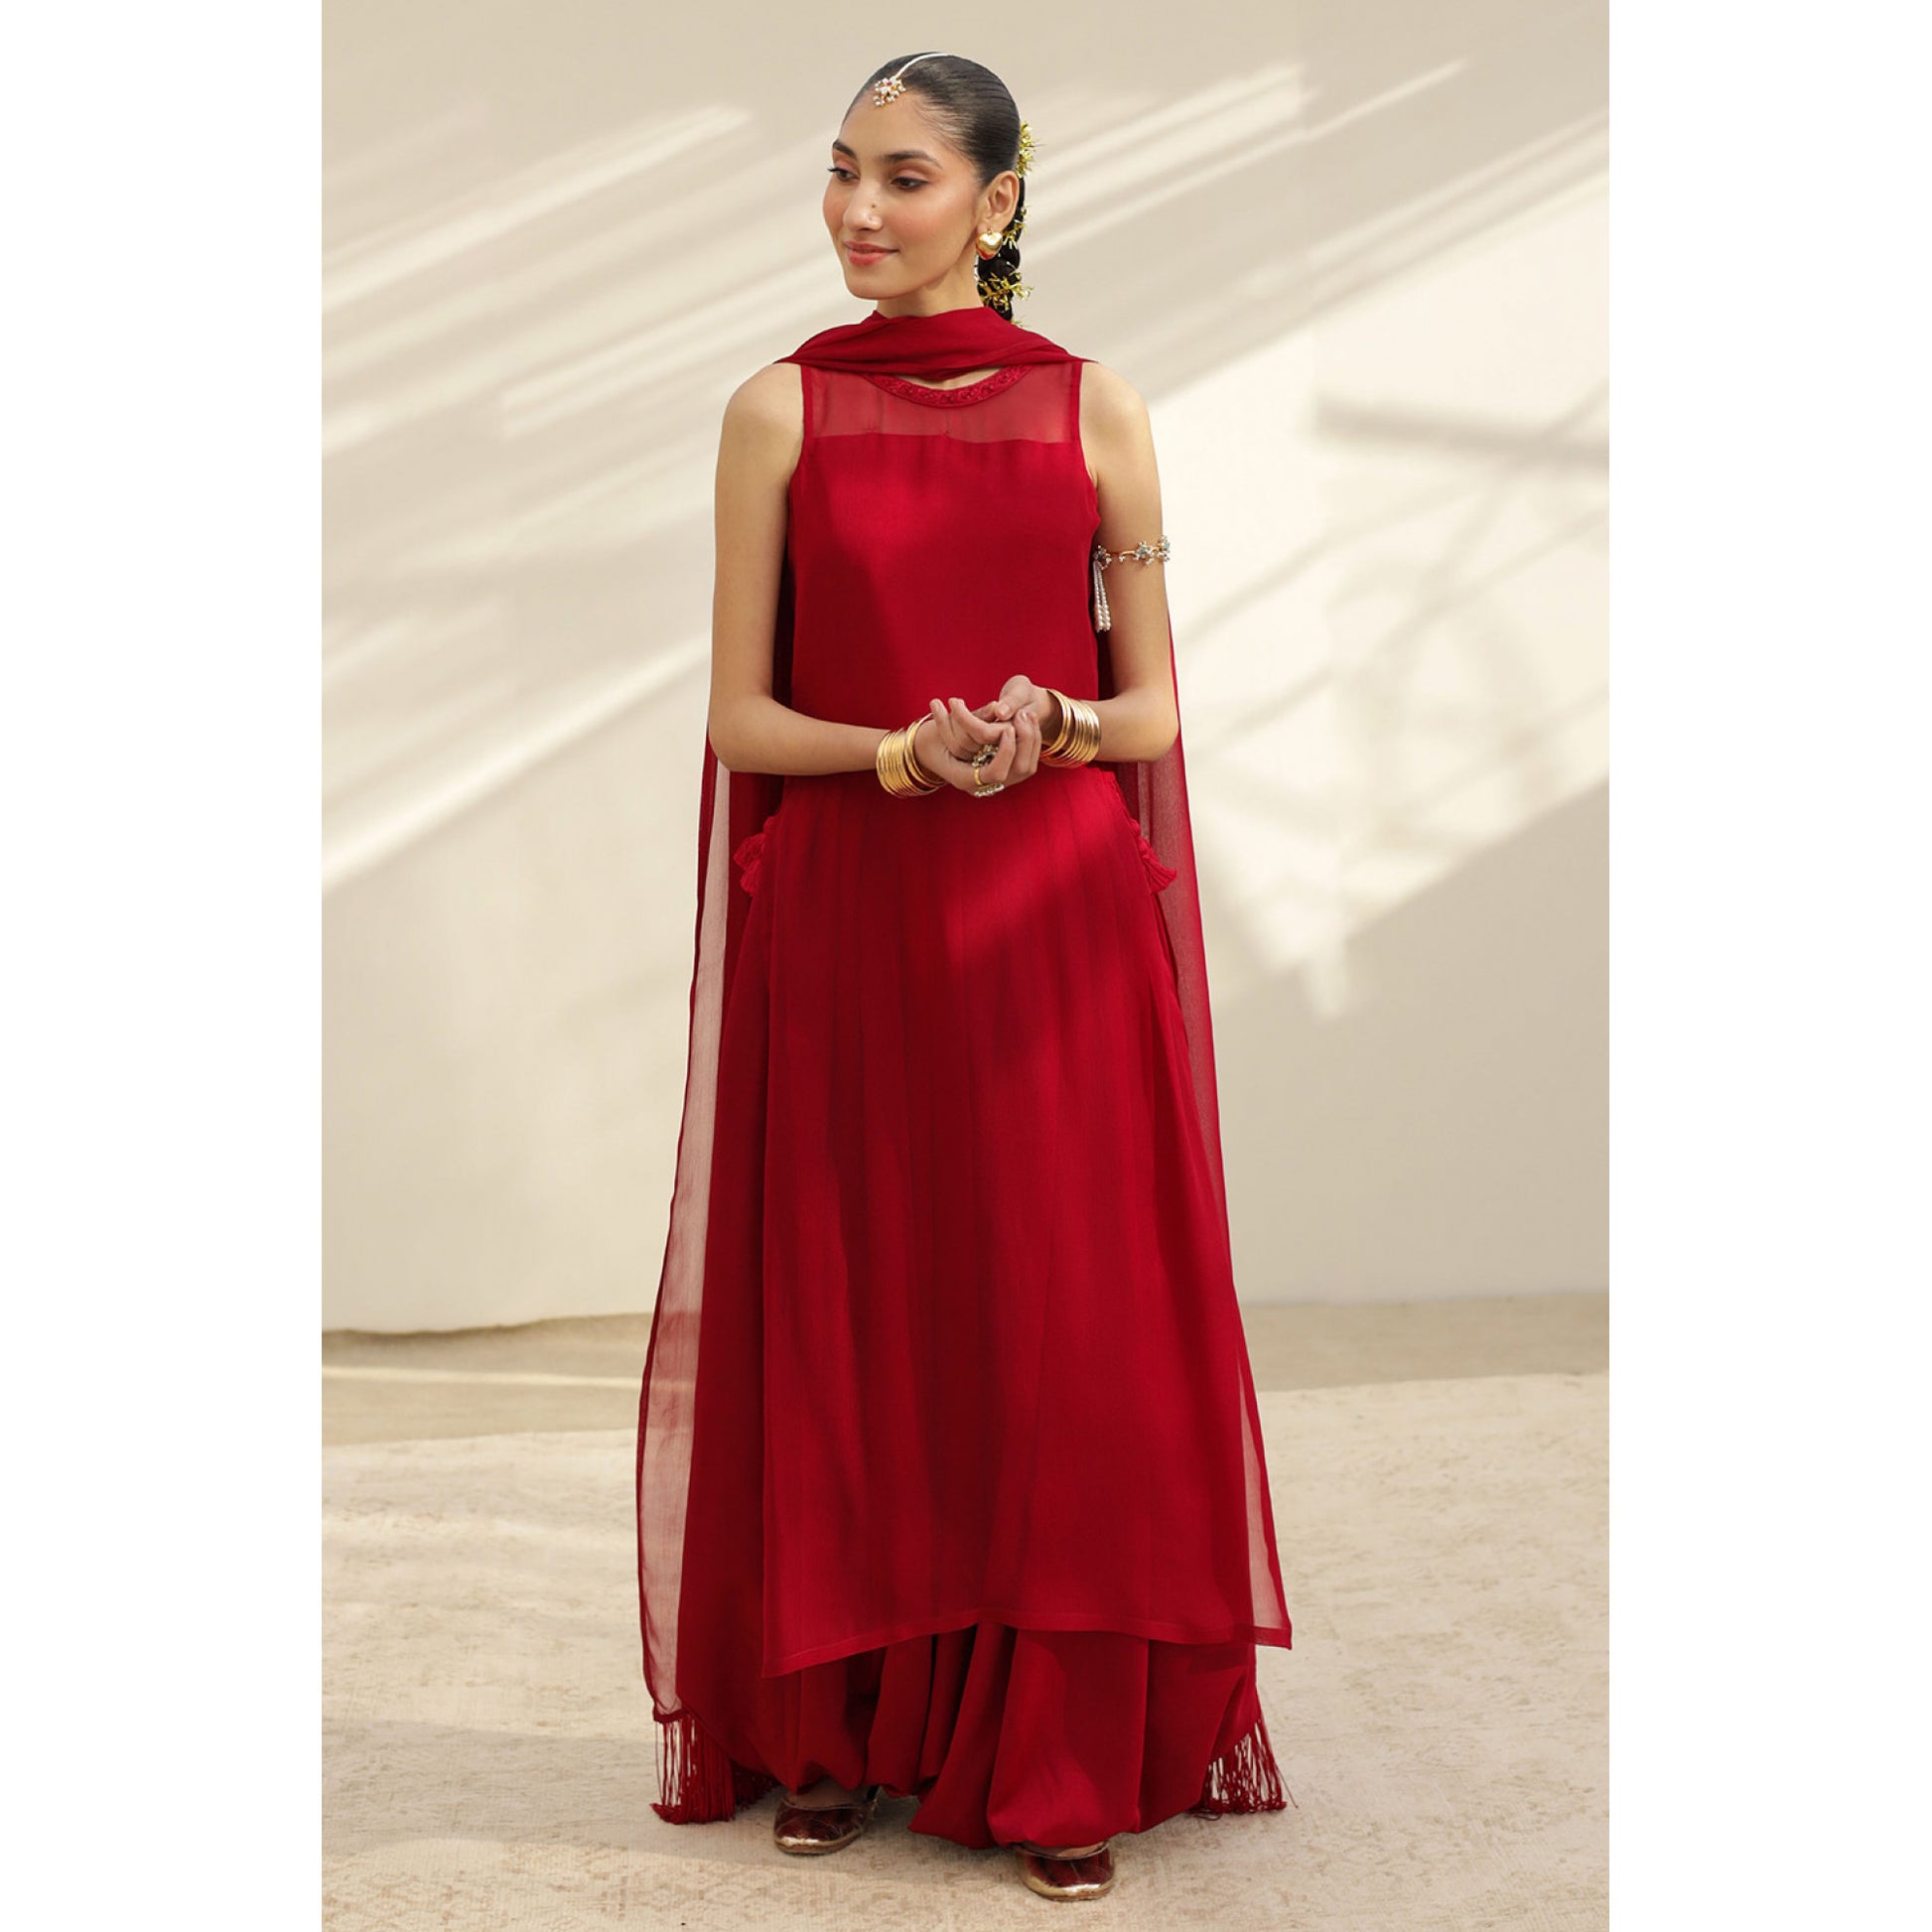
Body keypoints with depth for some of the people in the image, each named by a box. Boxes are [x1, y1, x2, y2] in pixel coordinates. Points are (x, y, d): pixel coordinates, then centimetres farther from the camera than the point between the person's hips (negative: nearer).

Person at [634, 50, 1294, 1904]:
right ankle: (833, 1730, 22)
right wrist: (903, 753, -16)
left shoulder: (1092, 408, 4)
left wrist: (1047, 727, -15)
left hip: (1057, 930, 0)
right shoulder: (780, 409, 3)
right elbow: (738, 715, 1)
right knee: (843, 1323, 6)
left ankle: (1060, 1759, 13)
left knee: (1068, 1329, 1)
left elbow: (1154, 710, 6)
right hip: (842, 929, 0)